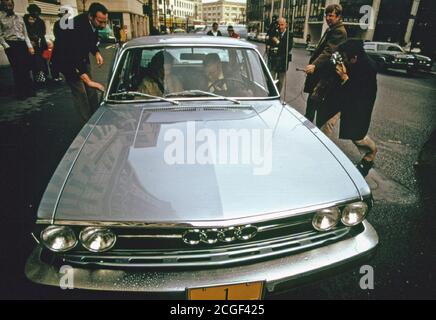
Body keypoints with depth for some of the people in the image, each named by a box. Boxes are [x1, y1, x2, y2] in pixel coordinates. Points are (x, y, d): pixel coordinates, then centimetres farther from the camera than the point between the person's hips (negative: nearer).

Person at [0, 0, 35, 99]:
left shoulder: (19, 18, 17)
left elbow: (25, 34, 15)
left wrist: (30, 46, 2)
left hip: (23, 44, 3)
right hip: (11, 45, -3)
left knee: (26, 68, 0)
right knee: (17, 69, -6)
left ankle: (29, 91, 9)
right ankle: (21, 93, 0)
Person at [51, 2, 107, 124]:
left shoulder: (93, 24, -11)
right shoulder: (77, 26, -35)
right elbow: (74, 57, -39)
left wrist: (96, 53, -11)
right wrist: (88, 81, -45)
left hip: (82, 58, 7)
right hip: (66, 59, -7)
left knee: (91, 91, 7)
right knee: (80, 92, -13)